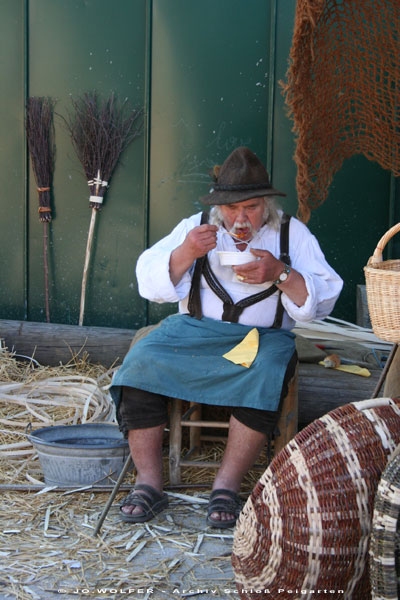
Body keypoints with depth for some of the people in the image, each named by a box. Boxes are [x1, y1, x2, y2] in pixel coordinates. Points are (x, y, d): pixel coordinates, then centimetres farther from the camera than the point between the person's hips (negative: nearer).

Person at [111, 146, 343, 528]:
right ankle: (148, 483, -21)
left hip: (263, 337, -1)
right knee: (141, 362, -25)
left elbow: (322, 300, 2)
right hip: (194, 330, 2)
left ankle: (226, 486, -26)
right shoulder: (196, 227, 14)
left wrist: (280, 274, -15)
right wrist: (186, 253, -11)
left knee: (264, 376, -36)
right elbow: (150, 284, 6)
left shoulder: (292, 233, 10)